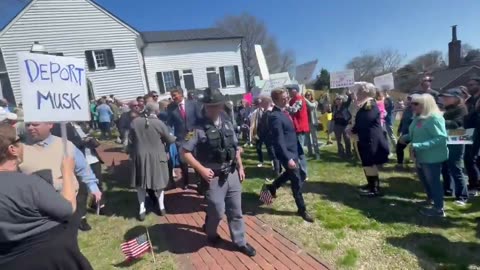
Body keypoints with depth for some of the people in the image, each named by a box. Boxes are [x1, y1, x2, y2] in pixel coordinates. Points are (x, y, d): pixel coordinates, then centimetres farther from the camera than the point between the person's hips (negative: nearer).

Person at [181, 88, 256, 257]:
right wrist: (202, 169, -17)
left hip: (232, 175, 5)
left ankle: (240, 242, 34)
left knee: (235, 211, 15)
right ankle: (210, 231, 42)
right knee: (217, 211, 9)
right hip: (214, 178, -5)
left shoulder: (227, 124, 2)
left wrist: (240, 167, 9)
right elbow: (184, 151, -14)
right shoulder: (199, 128, -14)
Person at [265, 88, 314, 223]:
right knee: (297, 181, 4)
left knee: (296, 174, 27)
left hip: (293, 151, 10)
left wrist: (298, 150, 16)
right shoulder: (275, 116, -23)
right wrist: (288, 158, -27)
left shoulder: (284, 112, 6)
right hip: (287, 153, -9)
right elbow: (279, 140, -26)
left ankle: (273, 186, 42)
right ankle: (302, 210, 24)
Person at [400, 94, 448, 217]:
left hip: (432, 157, -10)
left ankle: (439, 209, 18)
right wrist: (406, 137, 0)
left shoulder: (434, 118, -23)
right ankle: (430, 199, 45)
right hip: (421, 156, 10)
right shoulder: (419, 118, 6)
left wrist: (419, 146, -35)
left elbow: (441, 138, -30)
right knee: (424, 179, 24)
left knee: (433, 181, 3)